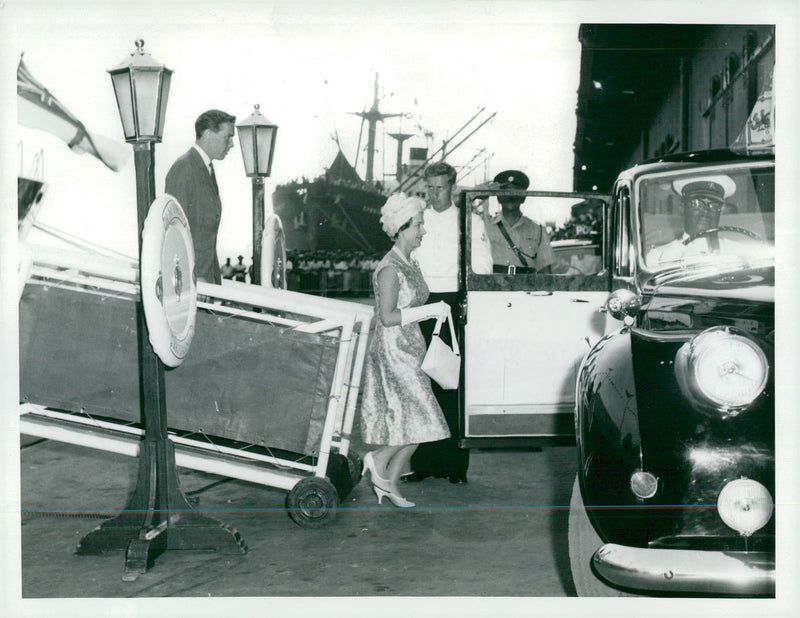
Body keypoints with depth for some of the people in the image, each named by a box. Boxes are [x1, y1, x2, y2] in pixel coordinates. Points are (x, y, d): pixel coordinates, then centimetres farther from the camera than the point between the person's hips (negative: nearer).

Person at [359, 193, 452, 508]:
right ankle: (378, 459, 9)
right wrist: (429, 310, -19)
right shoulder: (390, 268, -16)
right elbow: (388, 317, -21)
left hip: (408, 351, 9)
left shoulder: (410, 264, 12)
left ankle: (387, 482, 16)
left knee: (413, 423, 9)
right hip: (392, 351, -9)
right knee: (420, 421, -8)